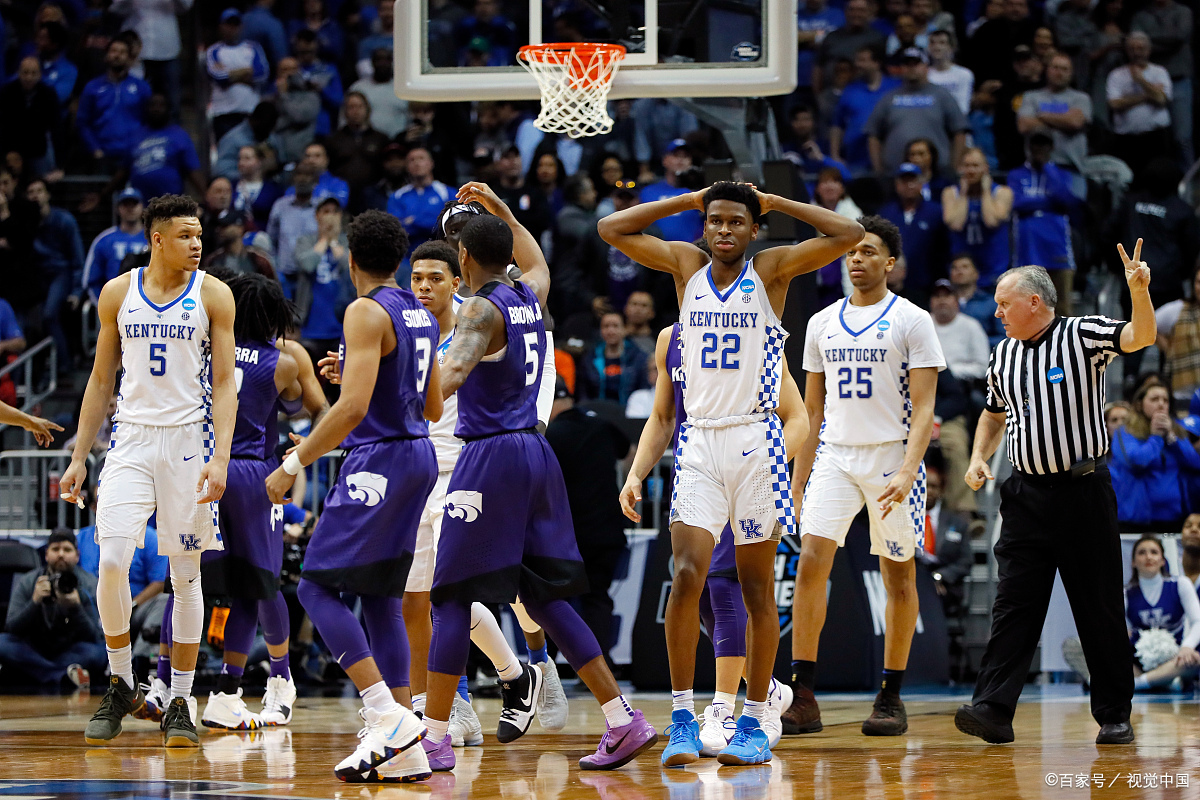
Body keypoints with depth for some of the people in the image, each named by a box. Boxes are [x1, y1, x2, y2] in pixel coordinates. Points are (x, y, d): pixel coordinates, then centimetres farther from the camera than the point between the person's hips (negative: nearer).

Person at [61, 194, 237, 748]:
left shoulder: (213, 296, -1)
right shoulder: (118, 294, 6)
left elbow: (224, 385, -3)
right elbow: (101, 380, 13)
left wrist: (220, 458, -15)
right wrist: (79, 456, 9)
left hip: (189, 442, -1)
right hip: (131, 438, 1)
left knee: (186, 573, 2)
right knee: (112, 561, -13)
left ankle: (180, 703, 9)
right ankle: (120, 686, 5)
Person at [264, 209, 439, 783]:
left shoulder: (367, 312, -13)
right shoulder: (420, 314, 14)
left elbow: (352, 407, -22)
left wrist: (294, 463, -17)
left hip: (378, 459, -9)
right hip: (418, 457, 9)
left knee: (317, 588, -6)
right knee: (380, 598, 10)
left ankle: (387, 716, -17)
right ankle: (404, 751, 5)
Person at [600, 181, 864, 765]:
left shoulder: (771, 270, 1)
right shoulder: (686, 265, 9)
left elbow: (850, 234, -9)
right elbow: (612, 229, 9)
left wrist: (774, 201, -1)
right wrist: (692, 199, 7)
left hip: (755, 441, -2)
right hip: (699, 441, 2)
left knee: (757, 587, 4)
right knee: (687, 574, -13)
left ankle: (754, 723, 10)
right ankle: (683, 720, -10)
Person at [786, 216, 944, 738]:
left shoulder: (912, 322, -3)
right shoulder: (822, 324, 11)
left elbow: (923, 408, -9)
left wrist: (907, 470, -22)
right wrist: (799, 480, 12)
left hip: (892, 456, -3)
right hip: (834, 456, 3)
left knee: (898, 576, 4)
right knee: (811, 562, -11)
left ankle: (891, 698, 13)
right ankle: (803, 698, -11)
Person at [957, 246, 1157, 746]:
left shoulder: (1083, 336, -3)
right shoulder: (1003, 355, 14)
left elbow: (1141, 337, -19)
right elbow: (994, 414, 28)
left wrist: (1138, 290, -37)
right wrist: (979, 457, 11)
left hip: (1084, 492, -4)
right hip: (1027, 494, 4)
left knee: (1101, 609, 2)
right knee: (1013, 604, -5)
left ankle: (1114, 715, 9)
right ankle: (993, 710, -12)